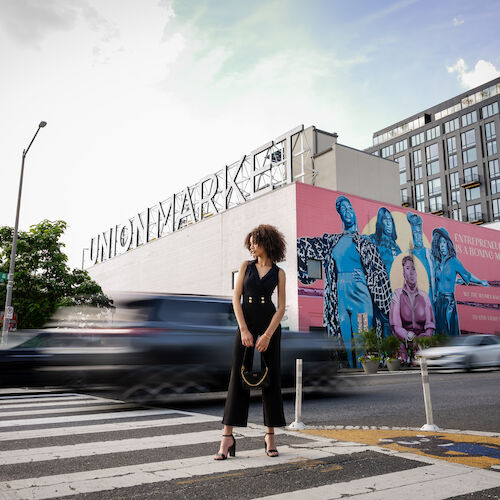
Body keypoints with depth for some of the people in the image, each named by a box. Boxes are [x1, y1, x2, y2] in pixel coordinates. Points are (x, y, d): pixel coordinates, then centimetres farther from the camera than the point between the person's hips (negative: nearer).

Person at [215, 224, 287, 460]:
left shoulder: (278, 273, 5)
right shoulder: (246, 266, 9)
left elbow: (281, 307, -1)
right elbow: (236, 299, 1)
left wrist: (268, 335, -13)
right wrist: (244, 330, -10)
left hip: (270, 325, 0)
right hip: (245, 324, 1)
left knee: (270, 378, 2)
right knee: (238, 377, -4)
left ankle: (270, 436, 12)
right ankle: (228, 437, -3)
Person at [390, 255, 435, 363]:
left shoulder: (424, 296, 12)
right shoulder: (397, 294, 5)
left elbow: (430, 326, 6)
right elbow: (396, 326, -3)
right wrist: (409, 337, -19)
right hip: (403, 345, -2)